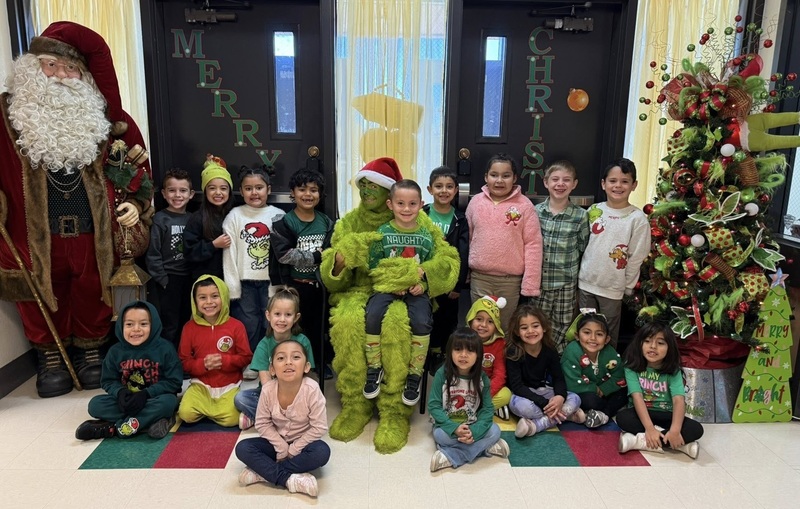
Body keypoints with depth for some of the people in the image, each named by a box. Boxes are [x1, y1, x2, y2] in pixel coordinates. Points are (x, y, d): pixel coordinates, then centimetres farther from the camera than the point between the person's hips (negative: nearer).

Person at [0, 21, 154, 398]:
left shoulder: (100, 118, 5)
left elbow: (133, 164, 10)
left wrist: (134, 203, -1)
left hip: (93, 233, 1)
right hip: (36, 235, -1)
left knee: (92, 294, 15)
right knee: (44, 300, 13)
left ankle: (91, 350, 35)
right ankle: (50, 356, 33)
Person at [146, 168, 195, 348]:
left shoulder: (192, 219, 6)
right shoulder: (160, 219, -8)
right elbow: (153, 253, -10)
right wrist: (162, 278, -13)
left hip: (188, 277, 5)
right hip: (168, 278, -5)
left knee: (186, 323, 14)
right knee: (171, 325, 1)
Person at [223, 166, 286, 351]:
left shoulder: (279, 216, 2)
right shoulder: (234, 216, 1)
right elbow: (229, 254, -1)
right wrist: (232, 288, -5)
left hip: (271, 282, 1)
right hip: (245, 283, 0)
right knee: (247, 329, 3)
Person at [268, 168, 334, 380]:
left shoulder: (326, 223, 5)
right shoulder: (283, 224, -10)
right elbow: (284, 254, -20)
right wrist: (316, 257, -17)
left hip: (320, 284, 4)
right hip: (295, 285, -4)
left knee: (320, 325, 14)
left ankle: (323, 364, 30)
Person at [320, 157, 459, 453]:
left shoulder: (415, 219, 2)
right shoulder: (348, 223, 9)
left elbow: (448, 259, -5)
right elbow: (332, 279, 6)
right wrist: (340, 258, -18)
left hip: (402, 293, -2)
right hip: (360, 290, 2)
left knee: (396, 322, -37)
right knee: (347, 320, -33)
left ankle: (395, 411, -25)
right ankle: (355, 405, -18)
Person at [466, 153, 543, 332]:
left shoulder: (524, 205, -6)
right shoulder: (476, 202, 2)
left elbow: (533, 244, -8)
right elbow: (468, 238, 8)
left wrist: (530, 284, -10)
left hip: (511, 280, -2)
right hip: (480, 277, 2)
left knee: (505, 328, 11)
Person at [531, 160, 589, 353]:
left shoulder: (580, 216, -6)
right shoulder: (535, 211, -2)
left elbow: (583, 249, 2)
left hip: (566, 284, -1)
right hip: (539, 281, 1)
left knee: (562, 329, 11)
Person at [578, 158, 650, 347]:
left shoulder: (638, 218, -9)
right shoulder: (593, 211, 2)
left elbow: (636, 258, -6)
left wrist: (627, 287, -4)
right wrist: (580, 275, 7)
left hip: (613, 289, -3)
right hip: (585, 283, 3)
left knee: (608, 336, 10)